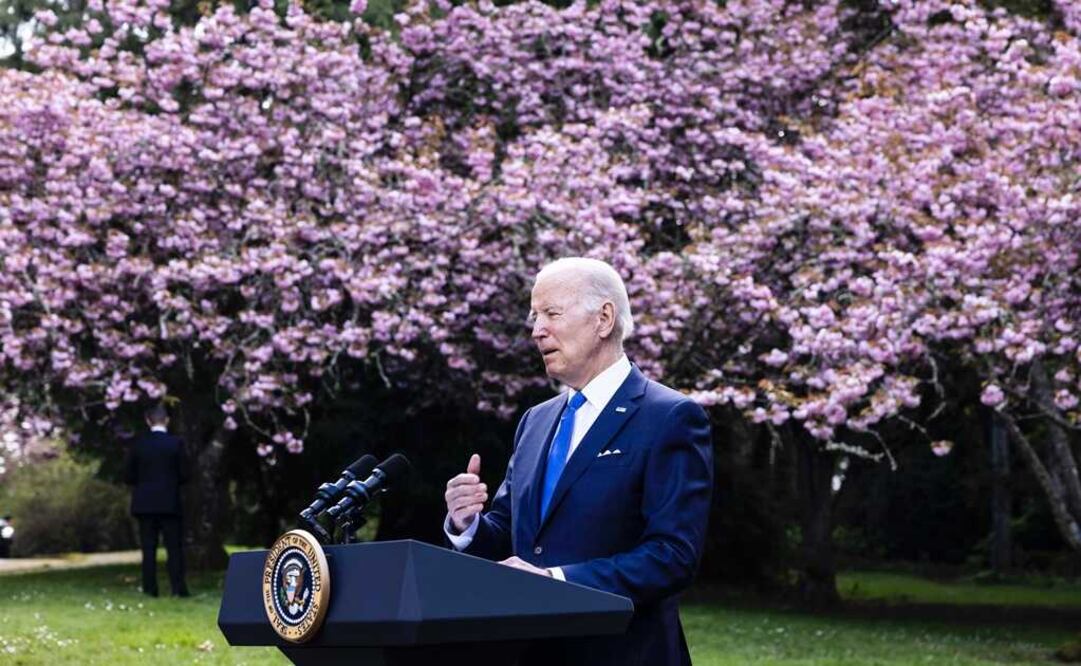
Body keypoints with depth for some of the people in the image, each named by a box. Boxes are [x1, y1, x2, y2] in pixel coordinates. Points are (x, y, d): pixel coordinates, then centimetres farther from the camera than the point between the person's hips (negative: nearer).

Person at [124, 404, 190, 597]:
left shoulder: (138, 444, -1)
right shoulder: (176, 443, -5)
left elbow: (129, 476, 0)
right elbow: (184, 474, -4)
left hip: (144, 503, 1)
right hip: (170, 502, -1)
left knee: (149, 548, 5)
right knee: (174, 547, 2)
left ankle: (150, 588, 3)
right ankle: (178, 587, -5)